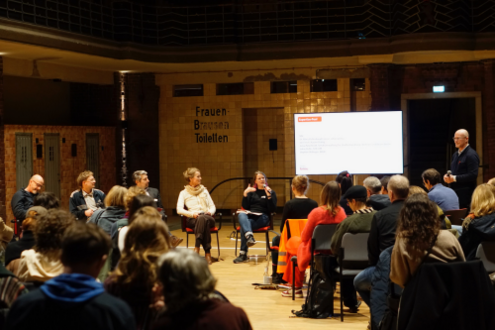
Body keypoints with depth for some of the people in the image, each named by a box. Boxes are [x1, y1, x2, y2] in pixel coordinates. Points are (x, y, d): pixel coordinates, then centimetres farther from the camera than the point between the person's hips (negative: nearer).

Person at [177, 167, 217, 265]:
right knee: (203, 221, -39)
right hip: (192, 220, -2)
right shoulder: (184, 193, 14)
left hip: (207, 217, 2)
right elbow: (179, 209, -1)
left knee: (203, 219, -38)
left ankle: (197, 248, -42)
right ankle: (207, 252, -45)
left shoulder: (204, 190, 25)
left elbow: (213, 206, 21)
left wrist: (210, 212, -4)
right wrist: (192, 214, -18)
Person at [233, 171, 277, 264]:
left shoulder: (271, 192, 14)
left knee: (243, 226, -34)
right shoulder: (252, 192, 23)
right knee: (241, 214, -36)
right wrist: (245, 194, -2)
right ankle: (249, 236, -60)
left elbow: (272, 209, 0)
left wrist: (269, 196, -12)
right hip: (249, 216, 3)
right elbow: (245, 207, 11)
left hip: (263, 217, -3)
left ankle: (243, 254, -35)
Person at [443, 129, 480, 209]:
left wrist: (454, 178, -19)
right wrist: (447, 176, 2)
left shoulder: (471, 155, -10)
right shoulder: (455, 155, 19)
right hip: (455, 193, 8)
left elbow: (473, 175, -18)